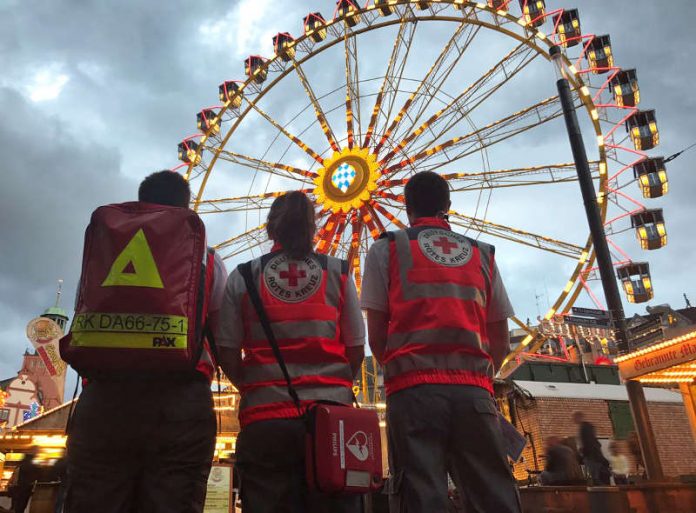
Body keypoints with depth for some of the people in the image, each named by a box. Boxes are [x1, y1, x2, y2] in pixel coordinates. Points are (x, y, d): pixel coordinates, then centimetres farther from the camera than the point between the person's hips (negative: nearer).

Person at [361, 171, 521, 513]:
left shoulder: (387, 248, 9)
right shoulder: (482, 254, 18)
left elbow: (376, 337, 5)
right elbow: (500, 341, 17)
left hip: (414, 389, -2)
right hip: (474, 391, 3)